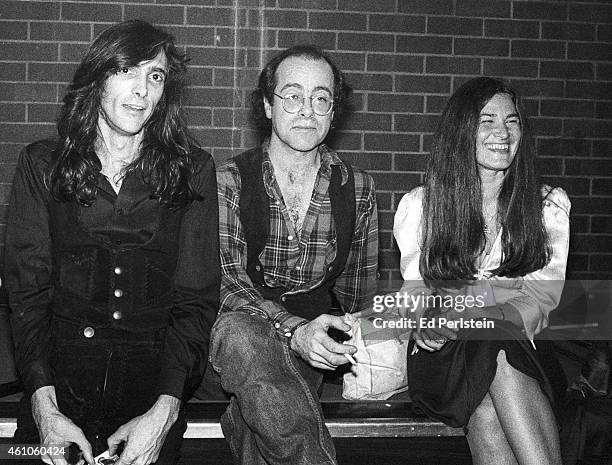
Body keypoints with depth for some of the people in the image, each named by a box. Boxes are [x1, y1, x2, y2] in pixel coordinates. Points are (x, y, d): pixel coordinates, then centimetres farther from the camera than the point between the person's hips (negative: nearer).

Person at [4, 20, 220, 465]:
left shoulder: (193, 170, 2)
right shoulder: (42, 165, 4)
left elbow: (197, 298, -3)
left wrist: (164, 410, -16)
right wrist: (44, 405, -15)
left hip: (154, 376, 0)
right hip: (60, 376, 0)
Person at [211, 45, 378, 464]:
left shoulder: (357, 189, 7)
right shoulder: (229, 181, -1)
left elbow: (357, 294, 15)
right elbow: (226, 282, -11)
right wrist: (292, 330, -27)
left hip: (317, 338, 1)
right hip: (244, 325, 0)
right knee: (242, 333, -36)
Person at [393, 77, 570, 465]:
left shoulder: (549, 205, 10)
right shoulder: (419, 206, 7)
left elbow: (539, 302, 1)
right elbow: (418, 299, 5)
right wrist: (496, 291, -14)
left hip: (517, 351, 1)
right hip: (442, 361, 0)